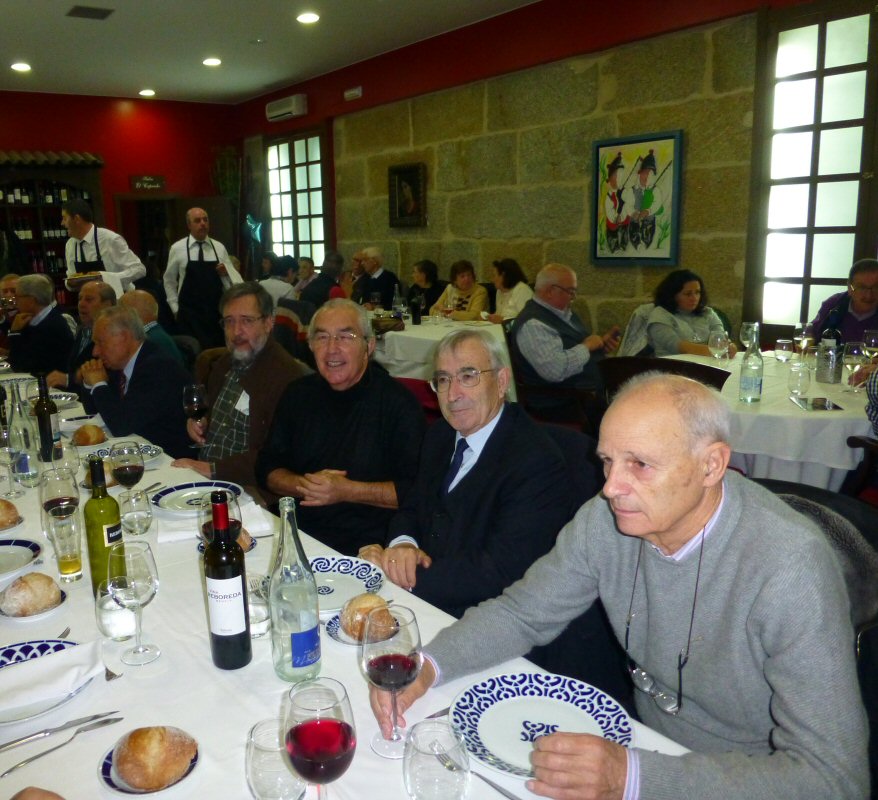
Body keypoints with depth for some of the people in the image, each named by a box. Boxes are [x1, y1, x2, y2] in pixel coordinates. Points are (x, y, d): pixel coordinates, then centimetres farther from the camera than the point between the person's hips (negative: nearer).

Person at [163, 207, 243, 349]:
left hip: (216, 312, 2)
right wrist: (175, 308, 6)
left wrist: (226, 272, -12)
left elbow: (235, 280, 9)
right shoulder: (177, 248, 0)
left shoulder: (219, 247, 5)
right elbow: (169, 281, 10)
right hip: (188, 313, -2)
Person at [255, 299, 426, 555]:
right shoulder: (298, 394, 13)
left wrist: (347, 491, -13)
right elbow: (267, 468, 17)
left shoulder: (399, 402, -4)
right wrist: (302, 485, -5)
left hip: (365, 545, -4)